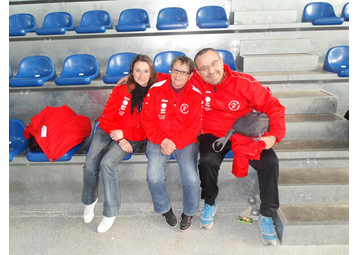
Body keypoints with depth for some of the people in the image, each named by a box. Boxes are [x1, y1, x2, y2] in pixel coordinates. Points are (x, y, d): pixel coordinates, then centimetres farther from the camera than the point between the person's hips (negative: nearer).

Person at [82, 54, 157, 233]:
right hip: (107, 131, 3)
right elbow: (107, 117, 0)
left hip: (131, 137, -2)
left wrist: (124, 134, -14)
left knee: (107, 163, -29)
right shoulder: (120, 91, 1)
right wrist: (119, 139, -13)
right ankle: (89, 201, 12)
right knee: (90, 164, -19)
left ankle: (110, 212, -11)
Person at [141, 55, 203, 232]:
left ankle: (189, 213, 14)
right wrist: (162, 141, -13)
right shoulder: (155, 90, -1)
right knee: (153, 177, -19)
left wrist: (174, 143, -16)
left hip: (186, 142, 0)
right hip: (158, 140, 1)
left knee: (191, 178, -19)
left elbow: (194, 127, -6)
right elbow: (147, 120, -1)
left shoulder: (196, 95, -3)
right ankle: (165, 210, 13)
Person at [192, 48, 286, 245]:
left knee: (270, 162, -21)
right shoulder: (195, 82, -10)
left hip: (245, 134, 1)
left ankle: (266, 215, 2)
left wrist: (275, 134, -18)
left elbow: (273, 106, -7)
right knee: (207, 160, -31)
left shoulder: (244, 82, -13)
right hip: (213, 135, 0)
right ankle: (210, 203, 1)